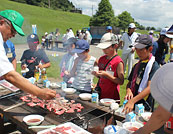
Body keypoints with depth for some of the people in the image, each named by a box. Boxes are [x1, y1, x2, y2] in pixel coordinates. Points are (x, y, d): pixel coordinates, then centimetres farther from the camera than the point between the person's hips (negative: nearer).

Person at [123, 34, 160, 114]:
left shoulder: (154, 66, -9)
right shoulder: (137, 65, 13)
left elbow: (150, 88, -20)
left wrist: (132, 101, -31)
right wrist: (128, 91, -8)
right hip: (131, 104, 5)